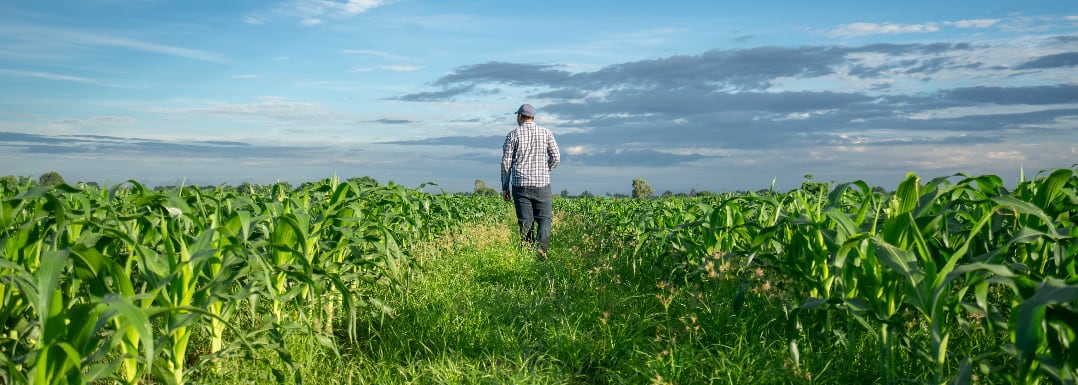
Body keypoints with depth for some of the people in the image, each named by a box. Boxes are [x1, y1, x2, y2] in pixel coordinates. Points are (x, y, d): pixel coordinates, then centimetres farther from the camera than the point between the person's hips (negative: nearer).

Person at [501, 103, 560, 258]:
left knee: (525, 222, 4)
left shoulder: (513, 135, 2)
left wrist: (505, 187, 8)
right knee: (544, 218, 5)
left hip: (520, 185, 0)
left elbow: (506, 162, 1)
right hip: (542, 184, 0)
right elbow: (556, 158, 3)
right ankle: (541, 247, -18)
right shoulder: (546, 133, 5)